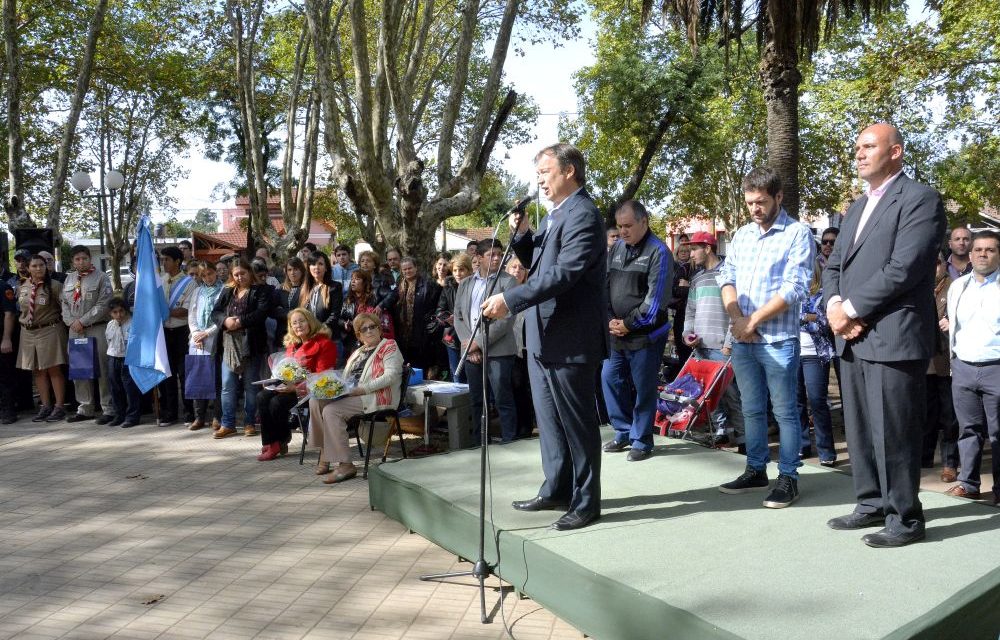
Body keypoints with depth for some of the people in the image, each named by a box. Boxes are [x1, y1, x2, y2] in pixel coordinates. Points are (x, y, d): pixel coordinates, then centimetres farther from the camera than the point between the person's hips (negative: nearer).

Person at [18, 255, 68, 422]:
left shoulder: (55, 286, -10)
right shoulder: (22, 287, 7)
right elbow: (20, 307, 20)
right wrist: (25, 321, 13)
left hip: (50, 331, -6)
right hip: (28, 332, 6)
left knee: (54, 370, -1)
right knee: (38, 371, 10)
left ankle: (59, 407, 4)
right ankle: (45, 406, 17)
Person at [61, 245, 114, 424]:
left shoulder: (101, 278, -3)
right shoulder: (69, 279, 16)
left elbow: (103, 305, -11)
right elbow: (64, 303, 15)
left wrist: (82, 321, -13)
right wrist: (71, 322, -2)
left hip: (97, 329, -6)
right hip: (75, 330, 6)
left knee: (101, 369, -5)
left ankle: (108, 409, 0)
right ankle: (85, 408, 19)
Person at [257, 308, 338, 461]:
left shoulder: (324, 343, -6)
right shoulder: (292, 345, 20)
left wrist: (297, 387, -21)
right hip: (287, 385, 8)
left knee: (277, 402, -27)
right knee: (262, 397, -19)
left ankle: (283, 439, -2)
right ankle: (270, 443, -15)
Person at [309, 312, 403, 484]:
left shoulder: (389, 346, 2)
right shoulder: (358, 352, 27)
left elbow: (391, 376, -13)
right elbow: (346, 376, 23)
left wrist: (361, 389, -20)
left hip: (376, 397, -8)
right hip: (349, 393, 8)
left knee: (331, 410, -27)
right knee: (315, 401, -13)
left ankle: (345, 465, -25)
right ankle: (325, 453, -9)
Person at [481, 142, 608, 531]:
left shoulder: (583, 215, -15)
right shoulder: (556, 214, 15)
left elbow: (563, 273, -26)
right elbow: (537, 263, 22)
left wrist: (510, 300, -29)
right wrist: (521, 234, 3)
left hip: (570, 338, -10)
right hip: (543, 336, 10)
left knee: (577, 422, 1)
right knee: (549, 419, 18)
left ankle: (586, 502, 13)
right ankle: (556, 490, 31)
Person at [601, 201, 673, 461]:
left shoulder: (658, 252, -9)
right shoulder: (615, 249, 10)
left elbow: (656, 298, -14)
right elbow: (605, 286, 11)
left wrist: (629, 324, -12)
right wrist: (610, 321, -2)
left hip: (645, 335, -6)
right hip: (616, 333, 6)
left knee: (643, 388, 2)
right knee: (610, 379, 10)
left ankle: (641, 441, 15)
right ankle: (624, 432, 25)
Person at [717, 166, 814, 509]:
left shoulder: (798, 233, -5)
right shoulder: (741, 234, 13)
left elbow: (793, 288, -13)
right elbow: (727, 278, 9)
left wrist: (753, 320, -12)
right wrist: (737, 319, -7)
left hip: (778, 340, -6)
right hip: (741, 339, 6)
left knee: (784, 411, 2)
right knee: (752, 410, 13)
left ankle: (788, 478, 11)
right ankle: (756, 471, 24)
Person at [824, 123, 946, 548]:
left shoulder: (920, 199, -6)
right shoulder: (856, 208, 21)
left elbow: (904, 268, -17)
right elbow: (833, 266, 18)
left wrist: (851, 308, -13)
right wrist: (834, 305, -3)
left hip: (894, 337, -8)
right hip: (853, 338, 8)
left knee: (893, 433, -3)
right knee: (859, 431, 13)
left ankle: (905, 518, 9)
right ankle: (872, 504, 25)